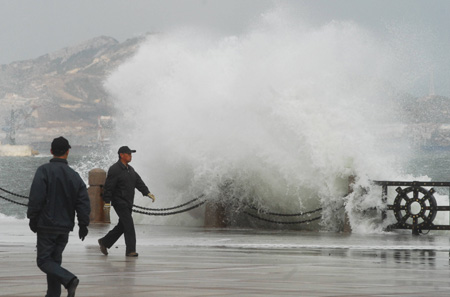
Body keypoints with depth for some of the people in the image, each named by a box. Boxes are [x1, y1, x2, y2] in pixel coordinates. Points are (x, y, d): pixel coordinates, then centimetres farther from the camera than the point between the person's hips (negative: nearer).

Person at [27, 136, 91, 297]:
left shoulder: (44, 170, -10)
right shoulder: (74, 175, 6)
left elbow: (36, 197, -16)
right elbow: (84, 201, 5)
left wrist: (32, 218, -6)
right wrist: (83, 224, 10)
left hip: (47, 225, -5)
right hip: (65, 226, 5)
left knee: (43, 260, -2)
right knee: (55, 259, 15)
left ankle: (69, 279, -23)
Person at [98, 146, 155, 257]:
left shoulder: (130, 169, 16)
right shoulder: (114, 170, -12)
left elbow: (139, 182, 12)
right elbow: (108, 187, -15)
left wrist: (147, 193, 0)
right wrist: (107, 202, -20)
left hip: (128, 204, 9)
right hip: (119, 202, -9)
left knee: (122, 226, 13)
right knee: (129, 225, -13)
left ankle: (104, 242, 27)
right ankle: (130, 250, -12)